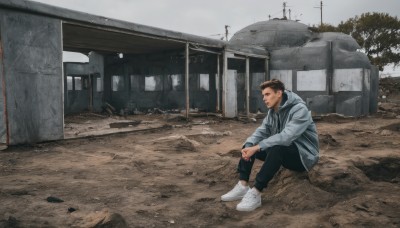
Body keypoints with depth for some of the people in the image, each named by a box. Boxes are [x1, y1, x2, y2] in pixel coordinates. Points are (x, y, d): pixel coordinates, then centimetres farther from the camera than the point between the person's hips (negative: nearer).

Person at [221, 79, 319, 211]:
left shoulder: (299, 110, -22)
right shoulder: (272, 111, 3)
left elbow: (286, 137, -34)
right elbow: (262, 131, -4)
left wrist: (257, 148, -36)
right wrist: (248, 145, -24)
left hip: (303, 156, -8)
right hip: (280, 152, 8)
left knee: (276, 148, -38)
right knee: (250, 145, -4)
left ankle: (255, 194, -33)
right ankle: (243, 187, -12)